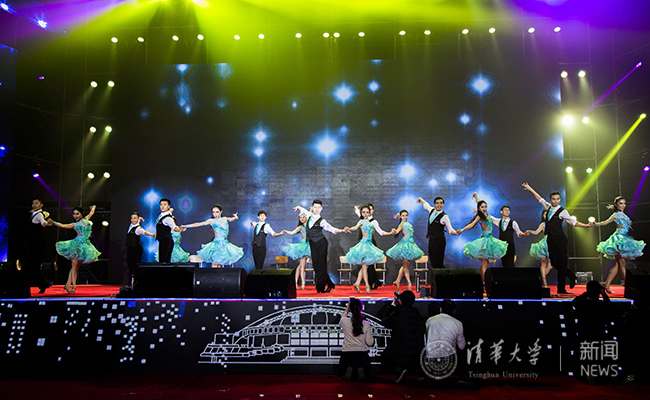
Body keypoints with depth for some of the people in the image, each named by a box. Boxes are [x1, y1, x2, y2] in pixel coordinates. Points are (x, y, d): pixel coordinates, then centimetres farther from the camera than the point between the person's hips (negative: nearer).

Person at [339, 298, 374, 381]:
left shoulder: (345, 322, -7)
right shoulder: (366, 325, -5)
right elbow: (370, 343, 0)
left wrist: (347, 307, 28)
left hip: (347, 353, 0)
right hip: (362, 354, 0)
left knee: (343, 366, 29)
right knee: (366, 370, 27)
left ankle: (349, 368, -6)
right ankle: (361, 369, -7)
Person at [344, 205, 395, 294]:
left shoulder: (373, 222, 13)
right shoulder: (362, 221, 1)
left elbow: (381, 232, 9)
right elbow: (356, 227, -20)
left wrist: (390, 233, -6)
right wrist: (349, 229, -41)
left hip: (370, 245, 5)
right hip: (364, 243, -5)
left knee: (365, 266, 5)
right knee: (364, 266, -3)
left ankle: (357, 283, 13)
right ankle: (367, 285, 3)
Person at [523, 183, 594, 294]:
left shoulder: (562, 211, -4)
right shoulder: (549, 207, 12)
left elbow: (573, 222, -2)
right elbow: (540, 198, 25)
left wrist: (586, 226, -14)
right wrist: (530, 189, 32)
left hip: (560, 239, -5)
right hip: (550, 239, 5)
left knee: (562, 262, -4)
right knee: (554, 263, 3)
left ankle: (561, 288, 0)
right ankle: (570, 275, 28)